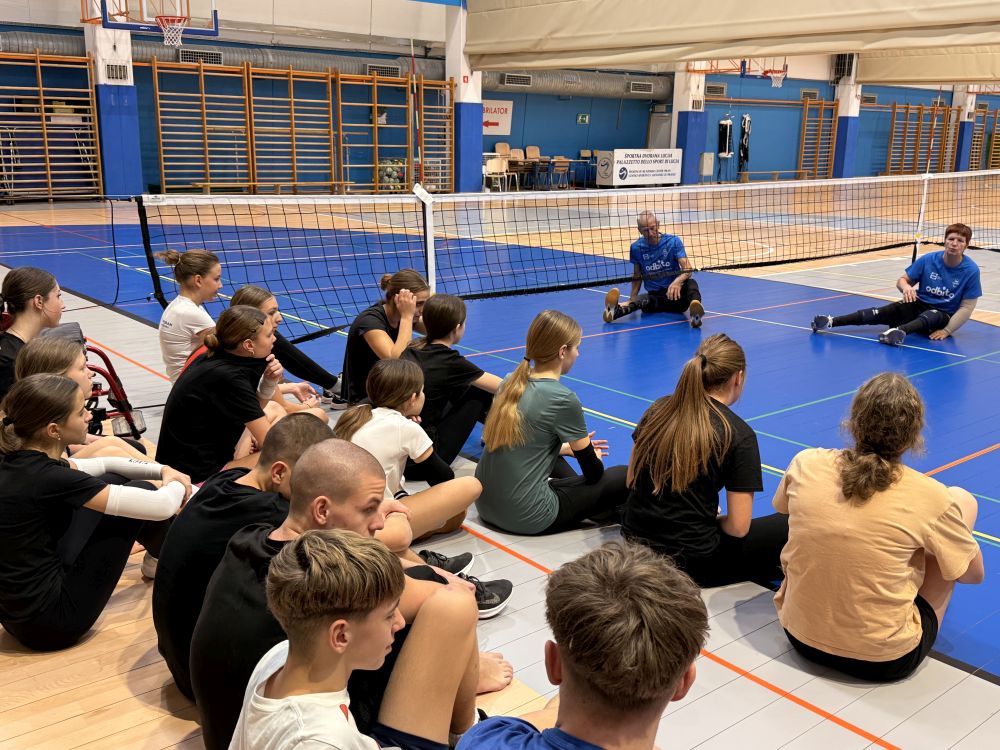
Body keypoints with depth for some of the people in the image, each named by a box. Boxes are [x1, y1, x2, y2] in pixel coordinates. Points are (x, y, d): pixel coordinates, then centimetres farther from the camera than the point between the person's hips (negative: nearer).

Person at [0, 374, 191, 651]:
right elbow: (160, 506, -23)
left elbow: (102, 465, 17)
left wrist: (163, 470, 7)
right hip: (51, 620, -9)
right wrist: (178, 486, 0)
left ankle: (158, 557, 38)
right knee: (138, 499, -3)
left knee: (110, 481, 15)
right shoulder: (48, 479, -26)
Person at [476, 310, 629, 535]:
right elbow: (593, 473, -5)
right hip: (527, 517, -8)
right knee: (623, 477, 3)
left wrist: (569, 447, 26)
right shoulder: (563, 399, -17)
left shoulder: (510, 382, 3)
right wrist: (594, 456, 17)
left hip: (486, 505, 8)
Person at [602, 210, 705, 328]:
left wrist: (677, 282, -37)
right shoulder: (636, 248, 4)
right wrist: (632, 299, 3)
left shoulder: (673, 241, -3)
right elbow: (637, 276, 16)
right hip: (655, 296, 1)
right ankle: (615, 311, -68)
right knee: (639, 300, -33)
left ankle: (695, 313, -67)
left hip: (676, 295, -1)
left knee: (691, 283, -35)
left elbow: (688, 269, -14)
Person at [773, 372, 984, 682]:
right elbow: (974, 574, 0)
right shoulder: (930, 496, -18)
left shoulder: (805, 463, -11)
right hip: (885, 661, -3)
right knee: (962, 499, 10)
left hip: (801, 637, 3)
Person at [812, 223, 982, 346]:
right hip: (918, 304, 2)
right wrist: (906, 287, -23)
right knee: (881, 313, -24)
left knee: (932, 316, -39)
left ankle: (900, 331, -69)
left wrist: (947, 331, -21)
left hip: (943, 315, -2)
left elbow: (967, 306, -10)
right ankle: (831, 321, -37)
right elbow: (902, 279, 3)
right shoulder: (927, 260, -7)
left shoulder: (971, 270, -13)